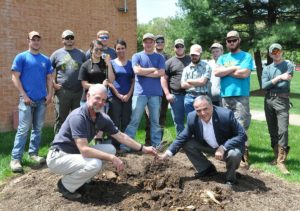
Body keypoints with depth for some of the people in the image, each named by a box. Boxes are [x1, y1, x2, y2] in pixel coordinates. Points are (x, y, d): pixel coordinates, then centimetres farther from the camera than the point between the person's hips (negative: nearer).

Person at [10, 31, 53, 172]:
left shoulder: (46, 59, 11)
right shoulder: (21, 57, -2)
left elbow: (49, 78, 14)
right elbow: (15, 77, -5)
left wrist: (49, 94, 1)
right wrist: (24, 95, -12)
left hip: (42, 100, 5)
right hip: (27, 99, -5)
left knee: (38, 128, 11)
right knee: (23, 129, -7)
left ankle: (33, 153, 23)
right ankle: (15, 158, -1)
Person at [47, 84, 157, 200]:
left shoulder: (102, 118, -4)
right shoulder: (78, 117, -27)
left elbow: (121, 136, 6)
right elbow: (84, 150, -31)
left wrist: (143, 148, 5)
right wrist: (112, 158, -28)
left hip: (77, 152, 8)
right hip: (58, 157, -8)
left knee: (110, 149, -2)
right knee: (94, 164, -30)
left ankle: (78, 179, 8)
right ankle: (65, 186, -4)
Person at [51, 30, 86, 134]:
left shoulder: (81, 54, 10)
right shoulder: (57, 54, 5)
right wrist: (54, 84, -2)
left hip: (79, 91, 2)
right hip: (62, 92, -2)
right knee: (61, 119, 5)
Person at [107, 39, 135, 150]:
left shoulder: (130, 64, 11)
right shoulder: (112, 63, 6)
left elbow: (133, 81, 8)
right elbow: (110, 81, 0)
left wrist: (129, 94, -5)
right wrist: (118, 94, -9)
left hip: (128, 97, 2)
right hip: (114, 97, -2)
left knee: (126, 122, 4)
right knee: (115, 122, -2)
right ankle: (115, 146, 4)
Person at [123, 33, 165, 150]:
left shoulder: (159, 57, 10)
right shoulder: (137, 56, 7)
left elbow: (161, 73, -6)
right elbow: (137, 71, -10)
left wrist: (143, 72, -6)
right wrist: (153, 69, -3)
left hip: (155, 93, 2)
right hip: (140, 93, -1)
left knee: (155, 121, 8)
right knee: (134, 120, -3)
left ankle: (156, 145, 16)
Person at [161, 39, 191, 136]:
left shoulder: (191, 59, 12)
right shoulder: (169, 62, 8)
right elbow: (164, 78, 4)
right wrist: (167, 94, -6)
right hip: (176, 95, 0)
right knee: (178, 121, 6)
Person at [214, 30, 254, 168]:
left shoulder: (246, 57, 4)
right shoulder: (222, 58, 17)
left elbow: (244, 73, -13)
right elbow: (216, 72, -1)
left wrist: (225, 71, -3)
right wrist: (233, 68, -7)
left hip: (241, 96, -5)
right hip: (225, 96, 5)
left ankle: (244, 156, -6)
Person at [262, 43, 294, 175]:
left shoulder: (288, 65, 5)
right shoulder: (266, 69, 13)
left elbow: (285, 84, -7)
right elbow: (264, 86, -3)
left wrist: (271, 84, 2)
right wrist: (278, 78, -11)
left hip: (282, 100, -4)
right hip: (268, 101, 4)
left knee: (283, 131, -13)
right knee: (272, 131, 8)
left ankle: (281, 161, -11)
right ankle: (277, 156, 19)